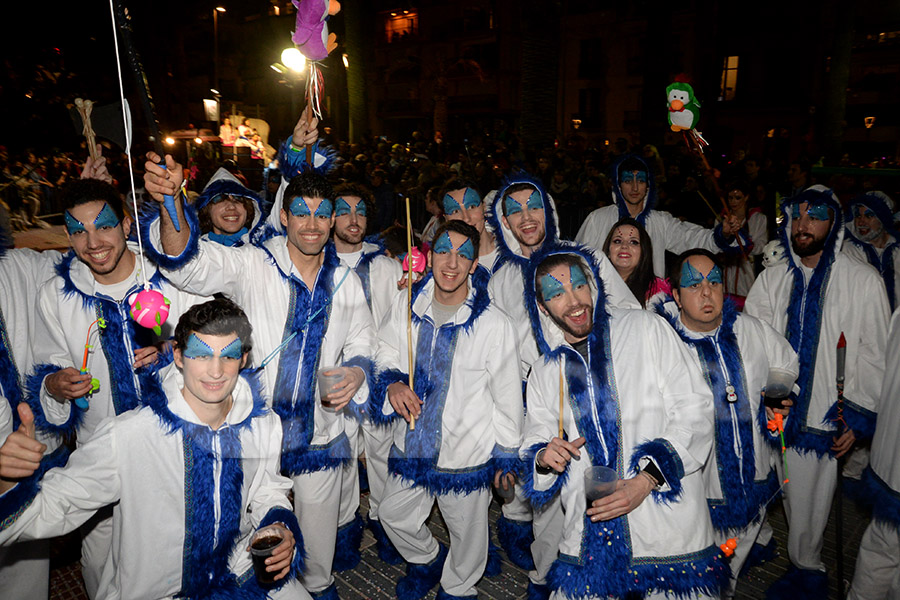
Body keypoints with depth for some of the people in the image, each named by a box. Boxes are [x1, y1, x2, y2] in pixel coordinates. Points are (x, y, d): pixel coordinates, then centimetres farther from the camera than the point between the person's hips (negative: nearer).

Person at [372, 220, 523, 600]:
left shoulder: (494, 324, -19)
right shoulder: (407, 305, -8)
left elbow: (507, 394, -10)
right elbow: (386, 350, 10)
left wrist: (507, 454, -2)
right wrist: (392, 381, -11)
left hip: (468, 454, -3)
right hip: (412, 444, 4)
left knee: (467, 531, 17)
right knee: (394, 515, 22)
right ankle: (427, 559, 54)